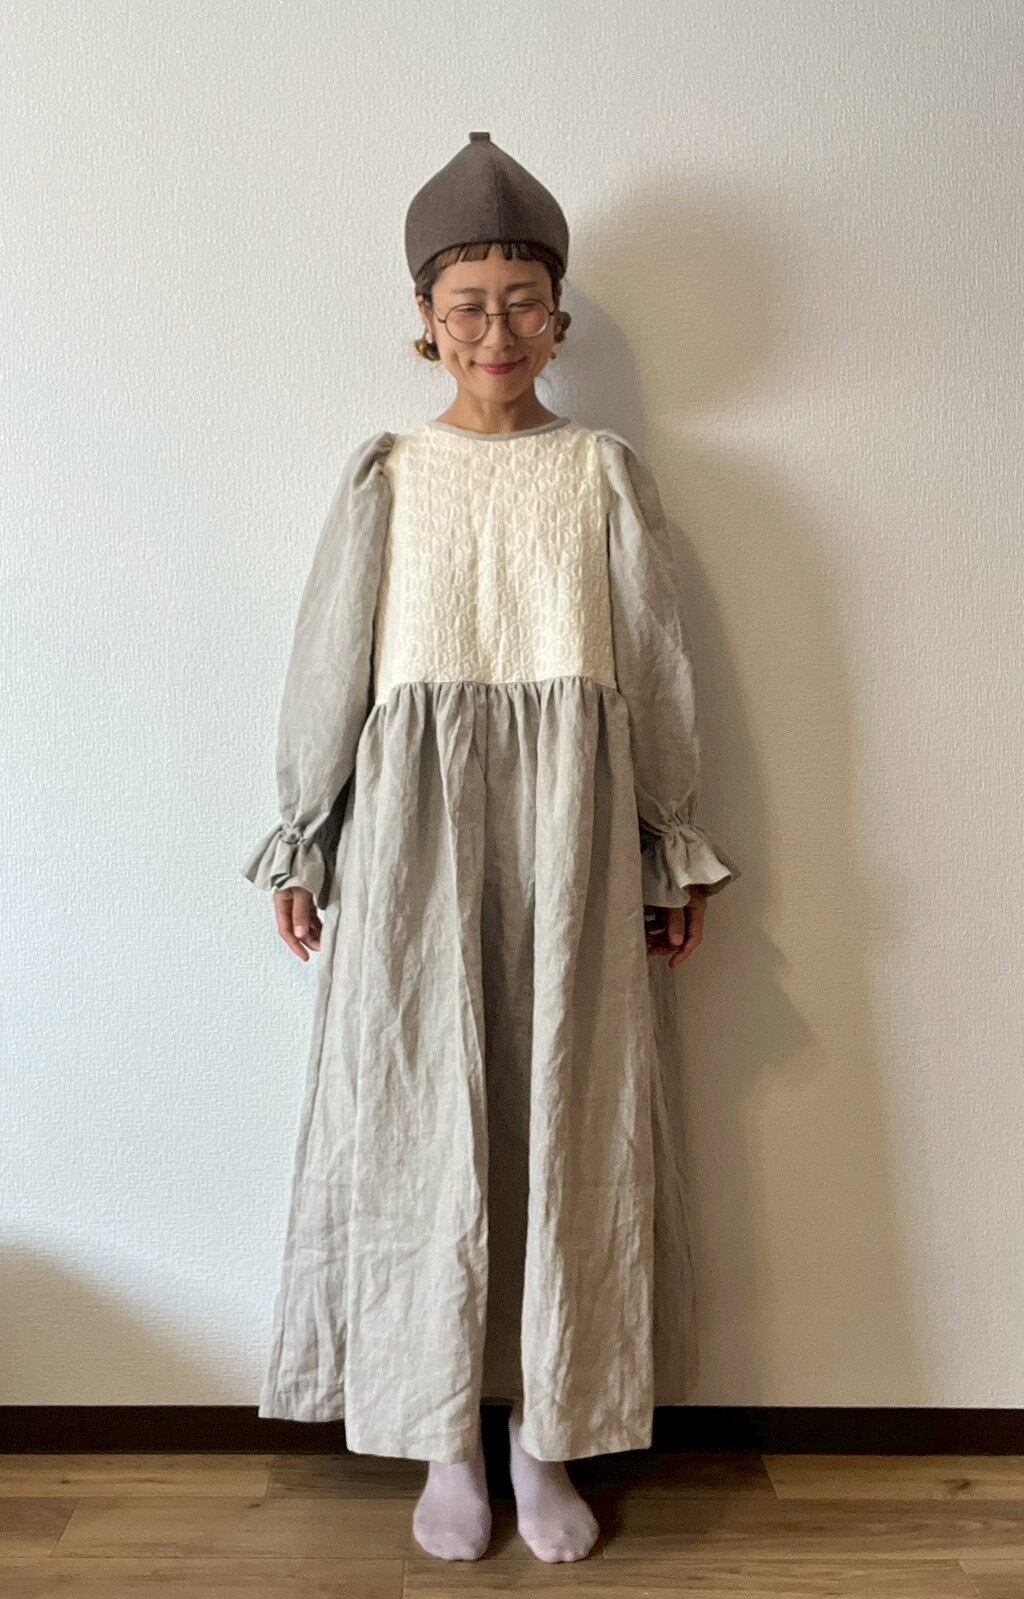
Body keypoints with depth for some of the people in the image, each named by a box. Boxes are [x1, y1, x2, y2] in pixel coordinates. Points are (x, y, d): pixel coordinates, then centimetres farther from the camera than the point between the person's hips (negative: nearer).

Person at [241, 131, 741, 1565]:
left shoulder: (608, 473, 8)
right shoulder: (383, 477, 8)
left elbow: (658, 672, 7)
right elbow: (329, 669, 7)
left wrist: (675, 856, 5)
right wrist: (302, 849, 5)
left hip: (572, 816, 0)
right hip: (414, 816, 0)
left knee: (566, 1112, 3)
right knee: (421, 1114, 3)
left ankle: (549, 1439, 20)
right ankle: (447, 1441, 20)